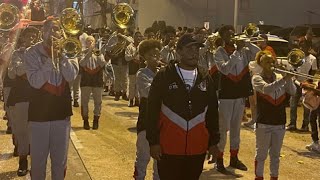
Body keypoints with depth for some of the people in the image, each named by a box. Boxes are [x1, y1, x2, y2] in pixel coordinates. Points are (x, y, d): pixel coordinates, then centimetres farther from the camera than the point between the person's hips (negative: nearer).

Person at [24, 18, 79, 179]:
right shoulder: (32, 53, -4)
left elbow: (71, 76, -11)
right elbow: (35, 82, -15)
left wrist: (60, 54, -19)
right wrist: (50, 58, -22)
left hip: (61, 112, 2)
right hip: (39, 113, -2)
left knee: (60, 160, 12)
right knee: (38, 159, 6)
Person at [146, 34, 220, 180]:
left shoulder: (205, 78, 6)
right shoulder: (163, 76, -5)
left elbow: (212, 111, 11)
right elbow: (152, 110, -5)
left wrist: (213, 141, 11)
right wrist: (153, 141, -8)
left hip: (197, 148, 4)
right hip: (169, 147, -3)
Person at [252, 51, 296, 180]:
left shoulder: (280, 78, 8)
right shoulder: (257, 78, -5)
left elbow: (292, 91, -4)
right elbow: (267, 89, -25)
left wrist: (289, 78, -18)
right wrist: (284, 78, -31)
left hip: (279, 123, 4)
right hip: (263, 123, -4)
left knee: (275, 155, 14)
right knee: (261, 154, 5)